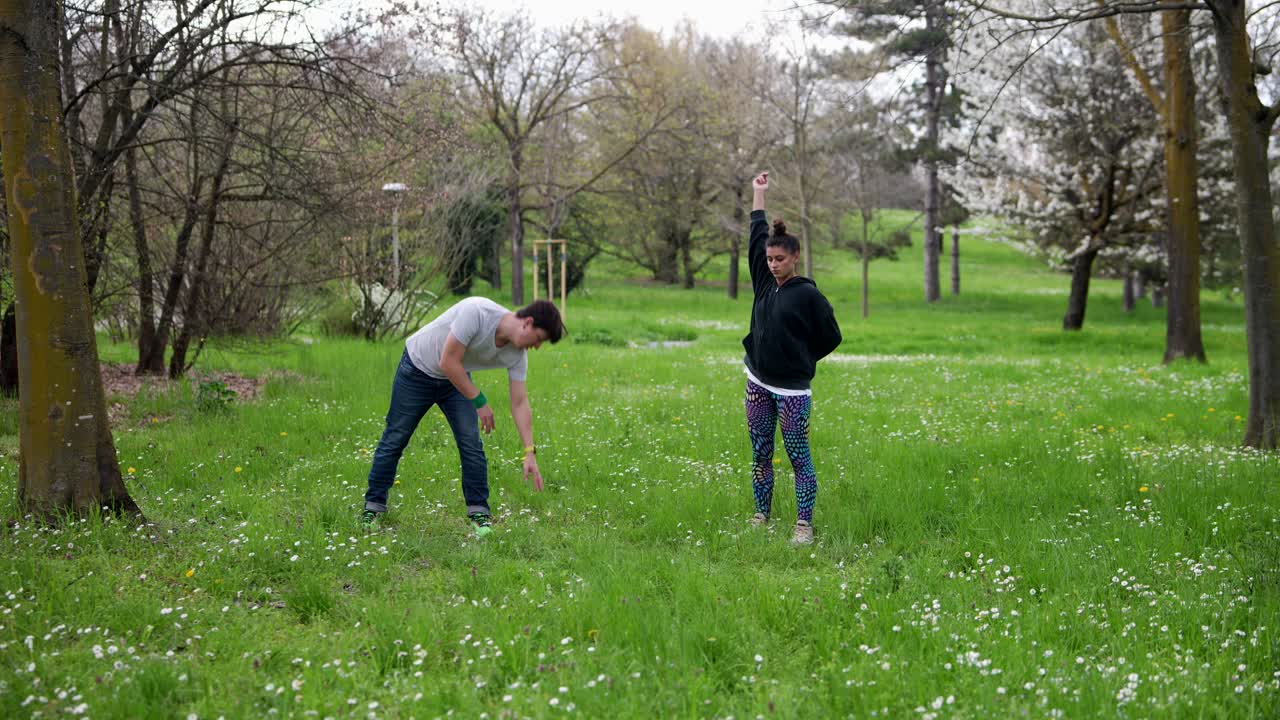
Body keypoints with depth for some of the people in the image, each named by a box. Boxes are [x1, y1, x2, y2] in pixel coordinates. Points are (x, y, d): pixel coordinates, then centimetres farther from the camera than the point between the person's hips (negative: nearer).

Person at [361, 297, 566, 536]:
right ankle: (373, 507, 16)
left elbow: (520, 403, -12)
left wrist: (530, 453, -18)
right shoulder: (476, 312, -36)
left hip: (457, 378, 5)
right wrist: (479, 401, -26)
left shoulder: (517, 354, -16)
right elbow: (448, 362, -32)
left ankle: (479, 512, 1)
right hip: (418, 369, -5)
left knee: (471, 443, -8)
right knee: (394, 440, 3)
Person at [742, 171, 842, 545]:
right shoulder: (764, 283, 6)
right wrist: (758, 194, 17)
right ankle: (761, 517, 21)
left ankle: (804, 525, 2)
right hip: (758, 384, 6)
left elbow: (832, 336, -2)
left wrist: (803, 361, 6)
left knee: (799, 458, -1)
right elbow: (756, 239, 13)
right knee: (760, 455, 11)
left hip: (792, 390, -6)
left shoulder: (808, 294, -10)